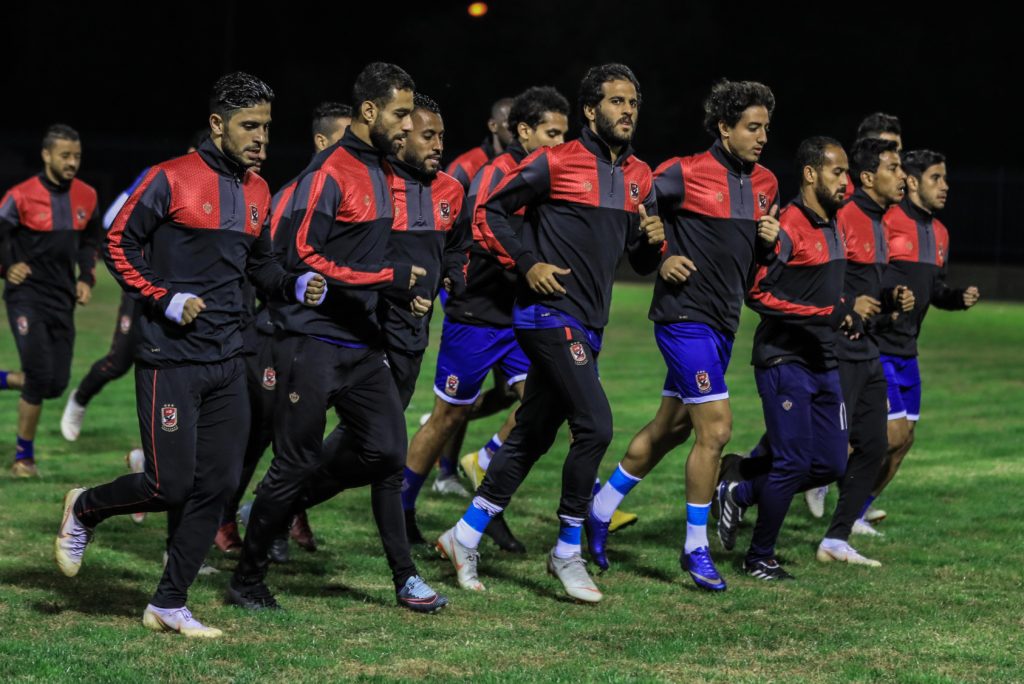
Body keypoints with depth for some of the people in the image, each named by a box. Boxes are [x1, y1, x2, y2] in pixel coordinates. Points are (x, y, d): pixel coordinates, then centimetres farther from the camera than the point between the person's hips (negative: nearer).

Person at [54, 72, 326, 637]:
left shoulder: (257, 193, 12)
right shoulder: (171, 180, -9)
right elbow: (119, 244, -5)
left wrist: (295, 287, 5)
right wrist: (165, 300, -14)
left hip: (227, 362, 7)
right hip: (171, 361, -7)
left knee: (217, 485, 3)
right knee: (171, 486, -8)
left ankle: (168, 605, 13)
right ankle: (84, 509, 22)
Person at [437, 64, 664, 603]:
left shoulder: (639, 178, 12)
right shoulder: (555, 163, -8)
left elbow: (642, 261, 19)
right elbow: (489, 214, -1)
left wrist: (654, 240, -2)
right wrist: (527, 263, -11)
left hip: (587, 325, 8)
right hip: (550, 313, -8)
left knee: (532, 436, 11)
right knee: (594, 426, -15)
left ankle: (465, 537, 22)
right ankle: (567, 553, -3)